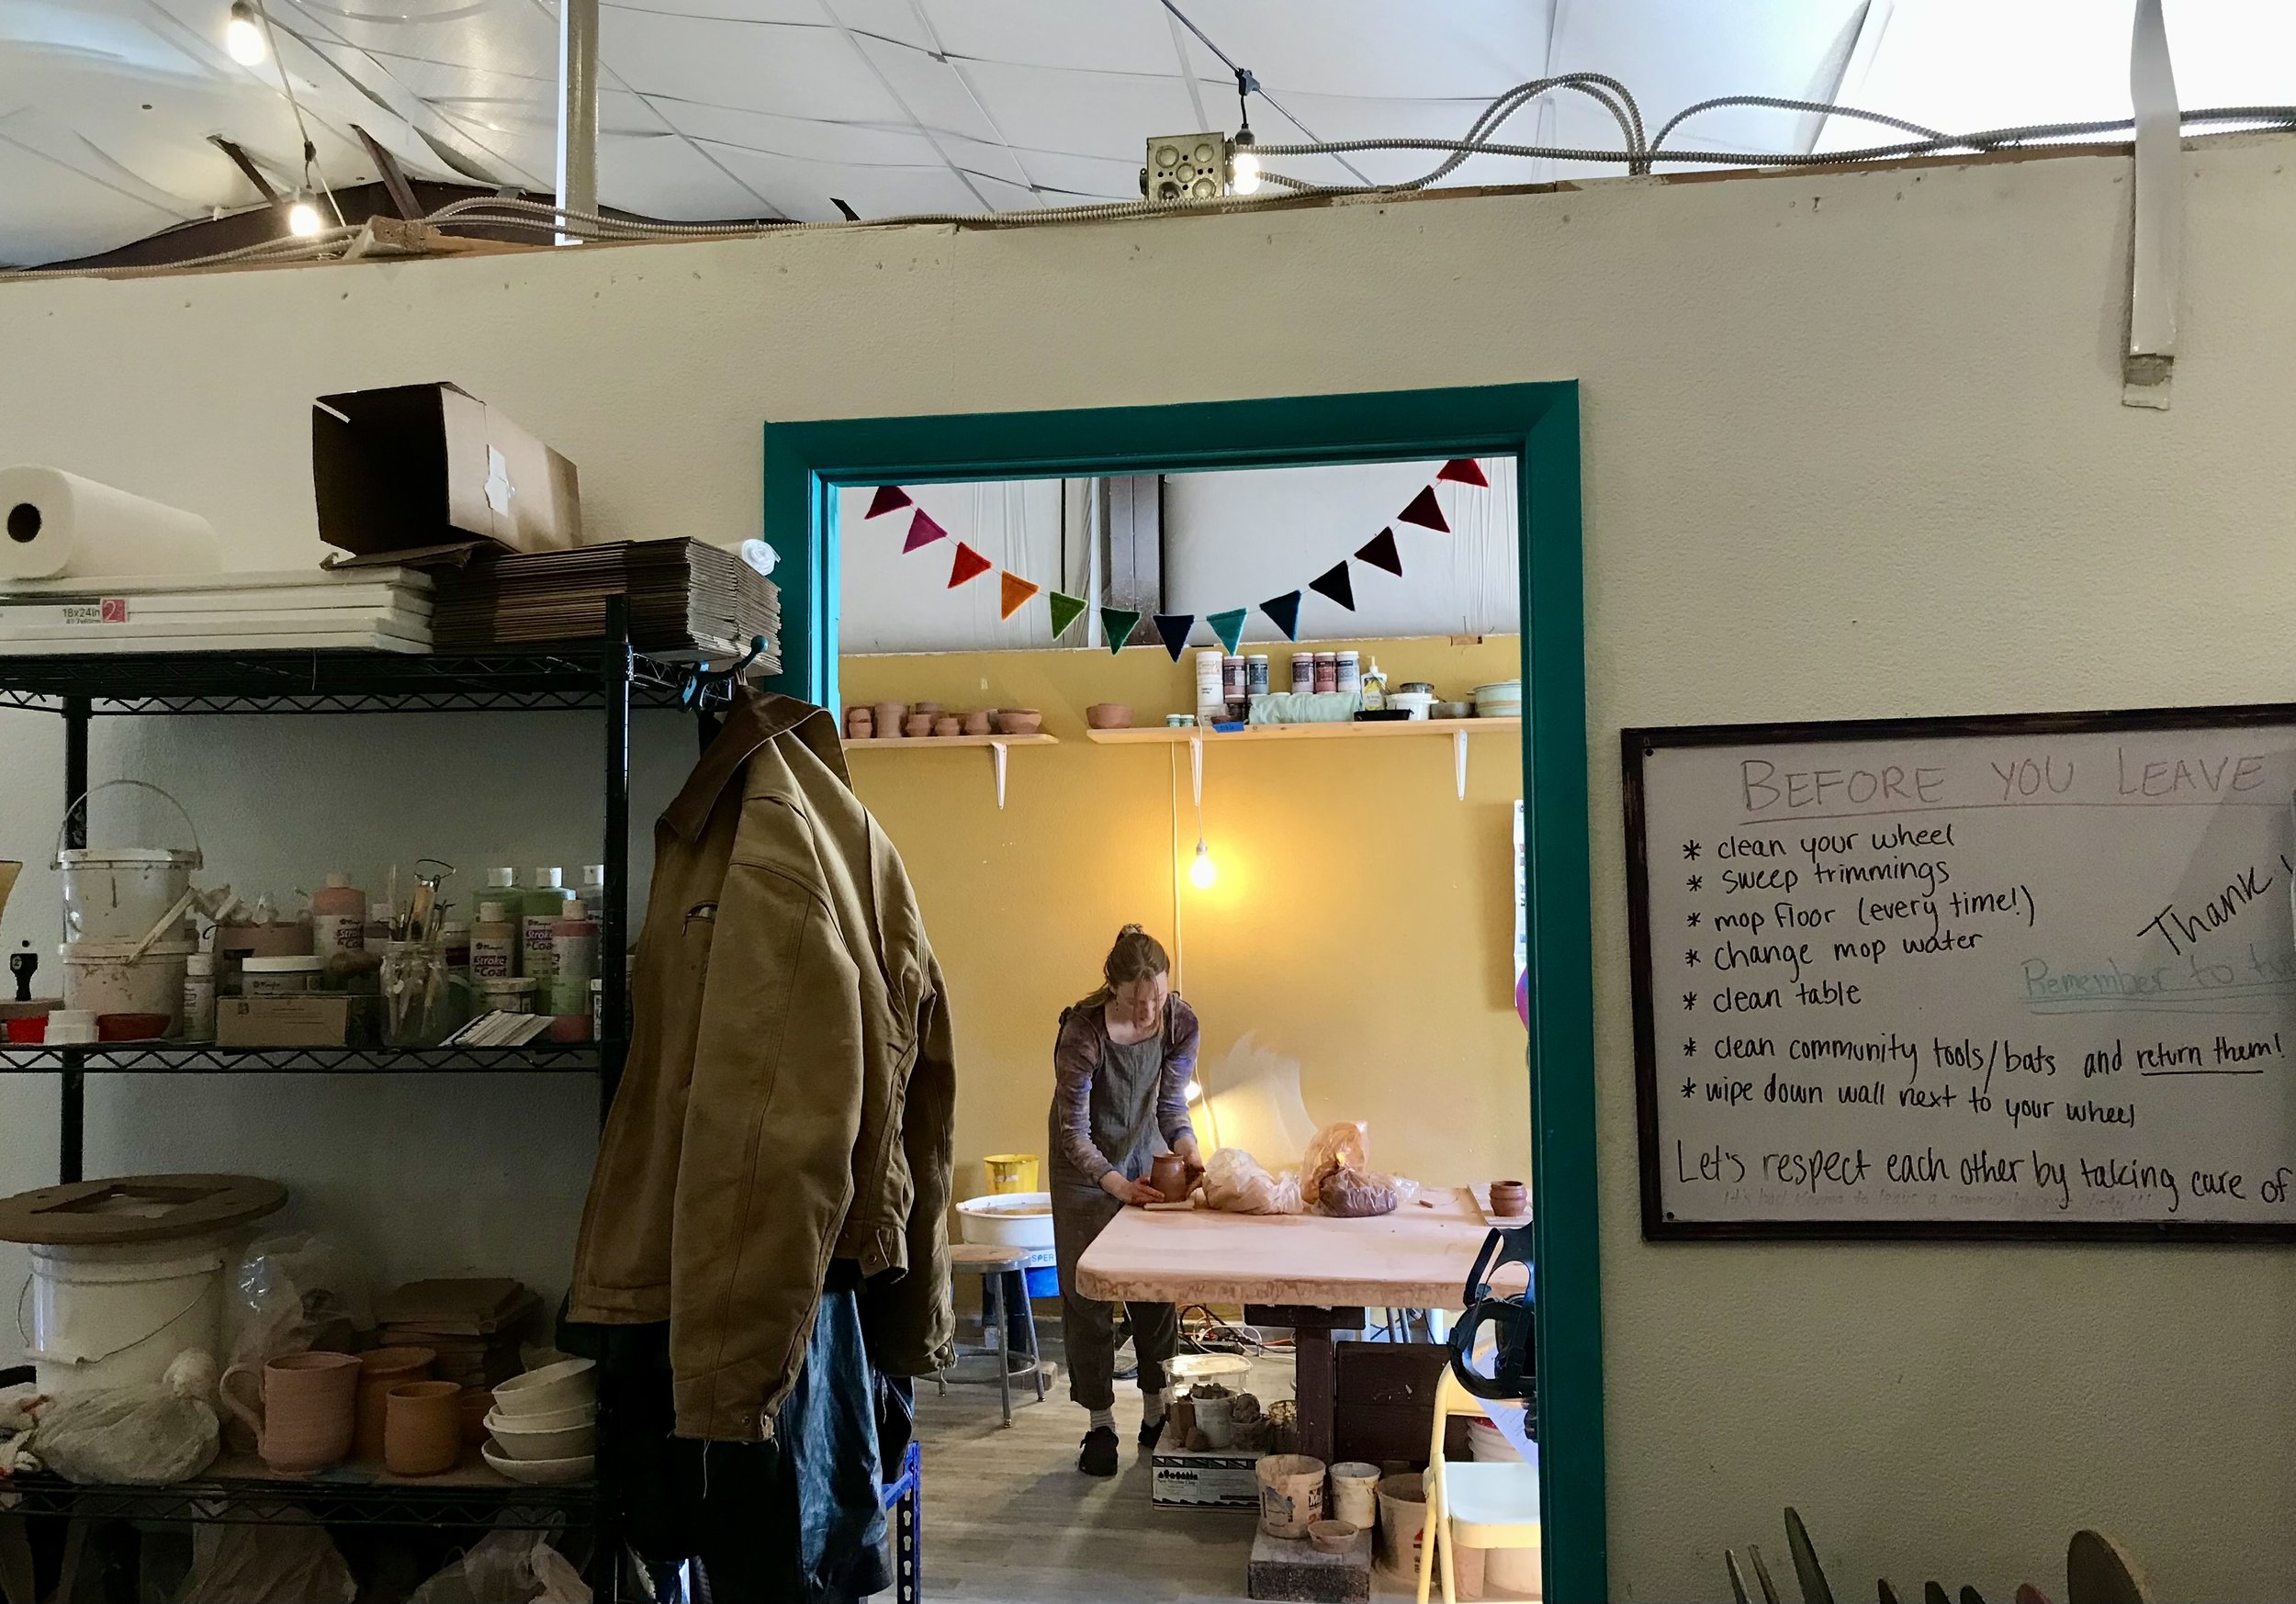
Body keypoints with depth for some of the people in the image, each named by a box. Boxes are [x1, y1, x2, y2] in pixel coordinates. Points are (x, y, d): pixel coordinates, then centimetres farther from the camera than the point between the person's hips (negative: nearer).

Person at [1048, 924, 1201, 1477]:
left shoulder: (1180, 1022, -18)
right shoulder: (1083, 1032, -30)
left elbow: (1172, 1103, -8)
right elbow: (1073, 1131, -25)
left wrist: (1186, 1147, -28)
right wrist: (1117, 1184, -39)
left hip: (1146, 1158, 4)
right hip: (1086, 1164, -3)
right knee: (1087, 1291, -2)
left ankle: (1156, 1412, 19)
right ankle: (1100, 1425, 8)